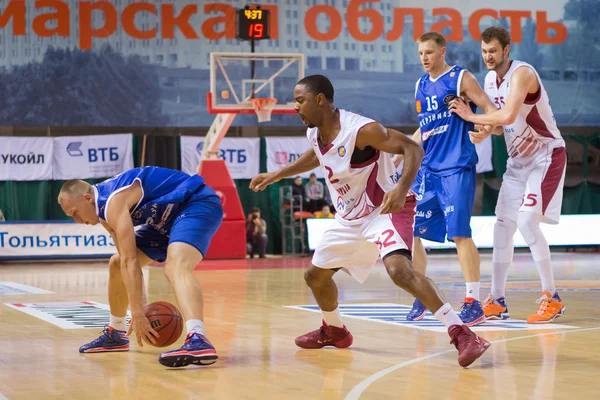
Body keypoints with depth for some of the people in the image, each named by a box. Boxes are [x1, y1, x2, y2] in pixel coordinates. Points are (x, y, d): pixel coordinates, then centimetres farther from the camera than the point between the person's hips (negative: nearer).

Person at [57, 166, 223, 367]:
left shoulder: (113, 202, -25)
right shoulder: (103, 206, 4)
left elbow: (130, 262, -31)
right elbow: (127, 261, 2)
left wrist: (137, 313, -34)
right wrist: (140, 308, -8)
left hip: (199, 204, -11)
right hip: (172, 216, 11)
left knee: (175, 267, -37)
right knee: (117, 264, 17)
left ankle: (199, 341, -58)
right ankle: (115, 334, 35)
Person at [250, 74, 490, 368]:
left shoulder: (361, 129, -26)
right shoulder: (314, 134, 0)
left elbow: (412, 148, -26)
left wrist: (402, 188, -41)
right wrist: (276, 175, 25)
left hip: (385, 210, -9)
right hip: (350, 219, 9)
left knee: (399, 269, -33)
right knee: (315, 275, 17)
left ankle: (461, 334, -33)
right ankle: (334, 331, 45)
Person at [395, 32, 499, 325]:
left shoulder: (460, 78, -4)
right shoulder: (421, 85, 16)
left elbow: (491, 111, -10)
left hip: (456, 168, -7)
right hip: (427, 167, 7)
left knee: (459, 233, -12)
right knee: (409, 231, 4)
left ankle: (473, 303, -7)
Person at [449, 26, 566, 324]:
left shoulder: (521, 73, -22)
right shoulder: (490, 80, 5)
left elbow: (508, 115, -36)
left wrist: (471, 117, -23)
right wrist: (482, 133, -7)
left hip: (547, 156, -9)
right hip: (518, 160, 9)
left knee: (527, 222, -19)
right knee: (503, 225, 5)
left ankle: (552, 299, -9)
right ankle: (497, 302, 11)